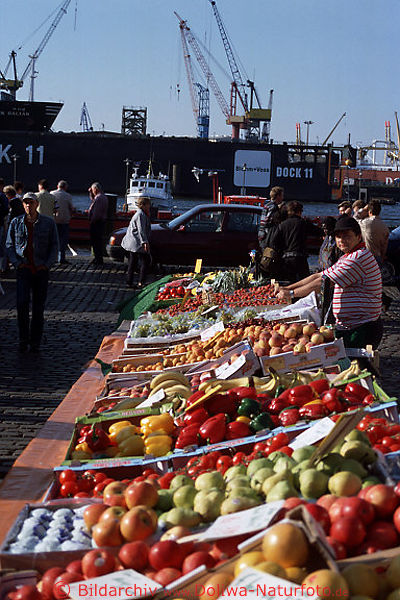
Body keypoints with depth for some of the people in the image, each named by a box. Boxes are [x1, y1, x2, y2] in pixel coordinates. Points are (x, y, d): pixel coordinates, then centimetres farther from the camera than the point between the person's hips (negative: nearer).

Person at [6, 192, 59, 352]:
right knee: (22, 303, -11)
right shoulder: (16, 223, 8)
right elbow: (9, 244, 10)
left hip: (41, 269, 0)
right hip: (23, 268, 0)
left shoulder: (48, 223, 5)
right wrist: (17, 262, -3)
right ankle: (23, 339, 2)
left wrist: (46, 264, -4)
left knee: (39, 306, 3)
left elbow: (54, 246, 7)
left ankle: (35, 341, 11)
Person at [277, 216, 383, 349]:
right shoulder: (346, 258, 19)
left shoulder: (360, 257, -17)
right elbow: (318, 276, 19)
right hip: (346, 328, 10)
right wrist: (287, 288, 10)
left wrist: (291, 293, -10)